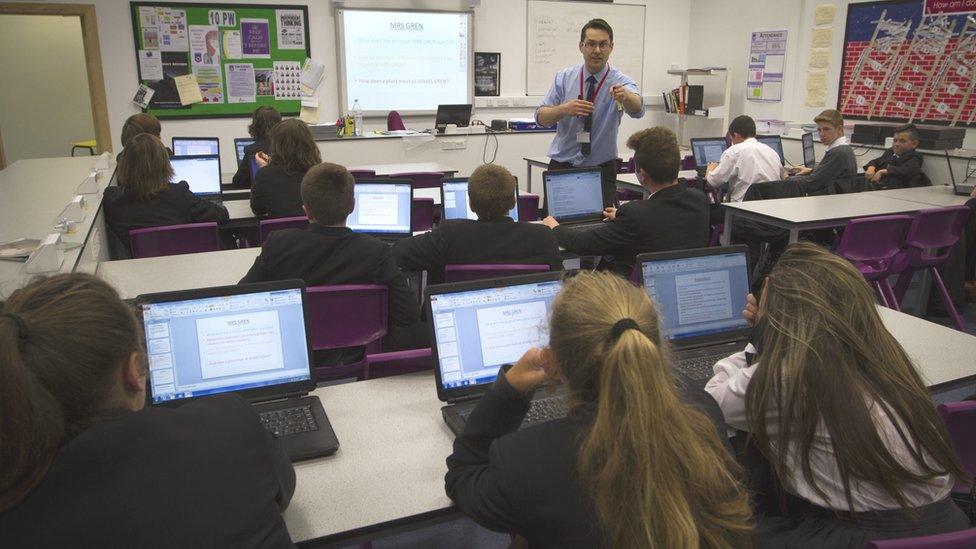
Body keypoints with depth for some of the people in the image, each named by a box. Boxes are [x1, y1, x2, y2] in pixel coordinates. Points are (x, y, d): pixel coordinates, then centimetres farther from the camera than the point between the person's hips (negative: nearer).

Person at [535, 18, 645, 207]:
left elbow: (637, 109, -28)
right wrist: (564, 109, -24)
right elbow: (541, 117, -5)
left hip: (602, 170, -1)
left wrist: (625, 95, -50)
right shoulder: (564, 77, 0)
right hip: (561, 166, 1)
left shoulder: (621, 81, -7)